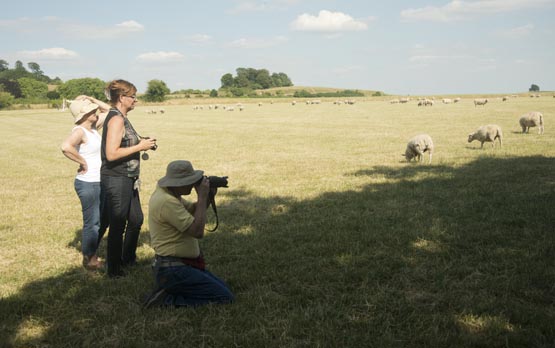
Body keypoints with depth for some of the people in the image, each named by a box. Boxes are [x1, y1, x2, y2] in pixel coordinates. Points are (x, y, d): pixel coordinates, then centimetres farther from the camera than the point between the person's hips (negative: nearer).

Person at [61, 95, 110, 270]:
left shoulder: (93, 127, 8)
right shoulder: (79, 131, -17)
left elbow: (109, 110, 20)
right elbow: (66, 147, -37)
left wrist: (93, 99, 6)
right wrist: (83, 163, -24)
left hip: (99, 182, 9)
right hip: (88, 183, -9)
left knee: (104, 220, 19)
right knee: (92, 222, 2)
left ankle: (89, 250, 33)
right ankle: (89, 259, 17)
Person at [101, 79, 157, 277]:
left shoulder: (120, 118, 12)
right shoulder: (116, 119, -18)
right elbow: (111, 154, -25)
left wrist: (141, 143, 10)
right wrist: (139, 147, -19)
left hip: (127, 179, 10)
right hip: (116, 180, -10)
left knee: (136, 220, 20)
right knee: (118, 225, 1)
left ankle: (128, 260, 35)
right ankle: (113, 270, 14)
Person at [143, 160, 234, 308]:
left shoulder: (166, 193, 8)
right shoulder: (167, 202, -24)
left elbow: (194, 210, 21)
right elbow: (197, 231, -26)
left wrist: (208, 195, 1)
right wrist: (202, 197, -18)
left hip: (181, 265, 11)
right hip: (173, 270, -11)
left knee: (223, 287, 17)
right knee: (225, 297, -11)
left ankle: (169, 293, 12)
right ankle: (169, 299, -9)